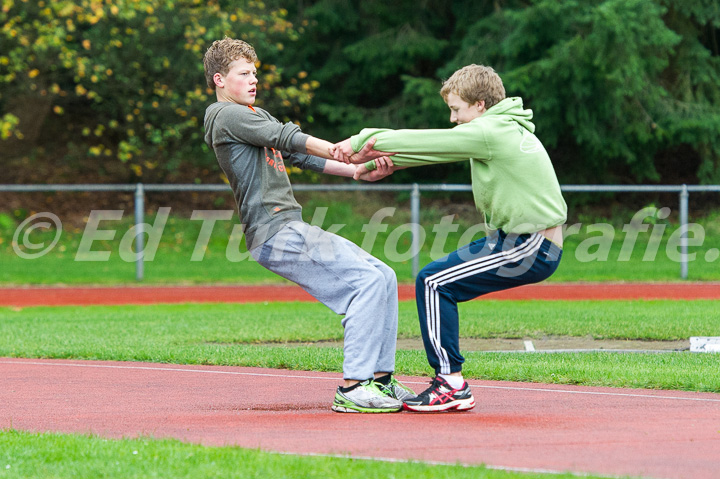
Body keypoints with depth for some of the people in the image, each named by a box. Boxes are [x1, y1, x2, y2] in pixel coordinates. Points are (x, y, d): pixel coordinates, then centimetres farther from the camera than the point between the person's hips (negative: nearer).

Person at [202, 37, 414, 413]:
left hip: (292, 230, 10)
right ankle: (352, 389, -21)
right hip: (275, 234, -10)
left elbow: (303, 157, 19)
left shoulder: (257, 116, 26)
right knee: (368, 279, -17)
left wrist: (361, 171, 6)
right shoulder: (228, 116, -4)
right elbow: (290, 139, -13)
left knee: (383, 277, 6)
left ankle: (379, 378, 6)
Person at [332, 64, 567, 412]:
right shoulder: (502, 129, 16)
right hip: (532, 244, 10)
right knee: (436, 280, 14)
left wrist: (364, 141, -2)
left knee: (432, 282, -11)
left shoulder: (489, 133, -15)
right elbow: (432, 146, 17)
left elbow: (426, 142, -12)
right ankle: (448, 377, 15)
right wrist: (378, 162, 11)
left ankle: (452, 386, -10)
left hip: (529, 250, -10)